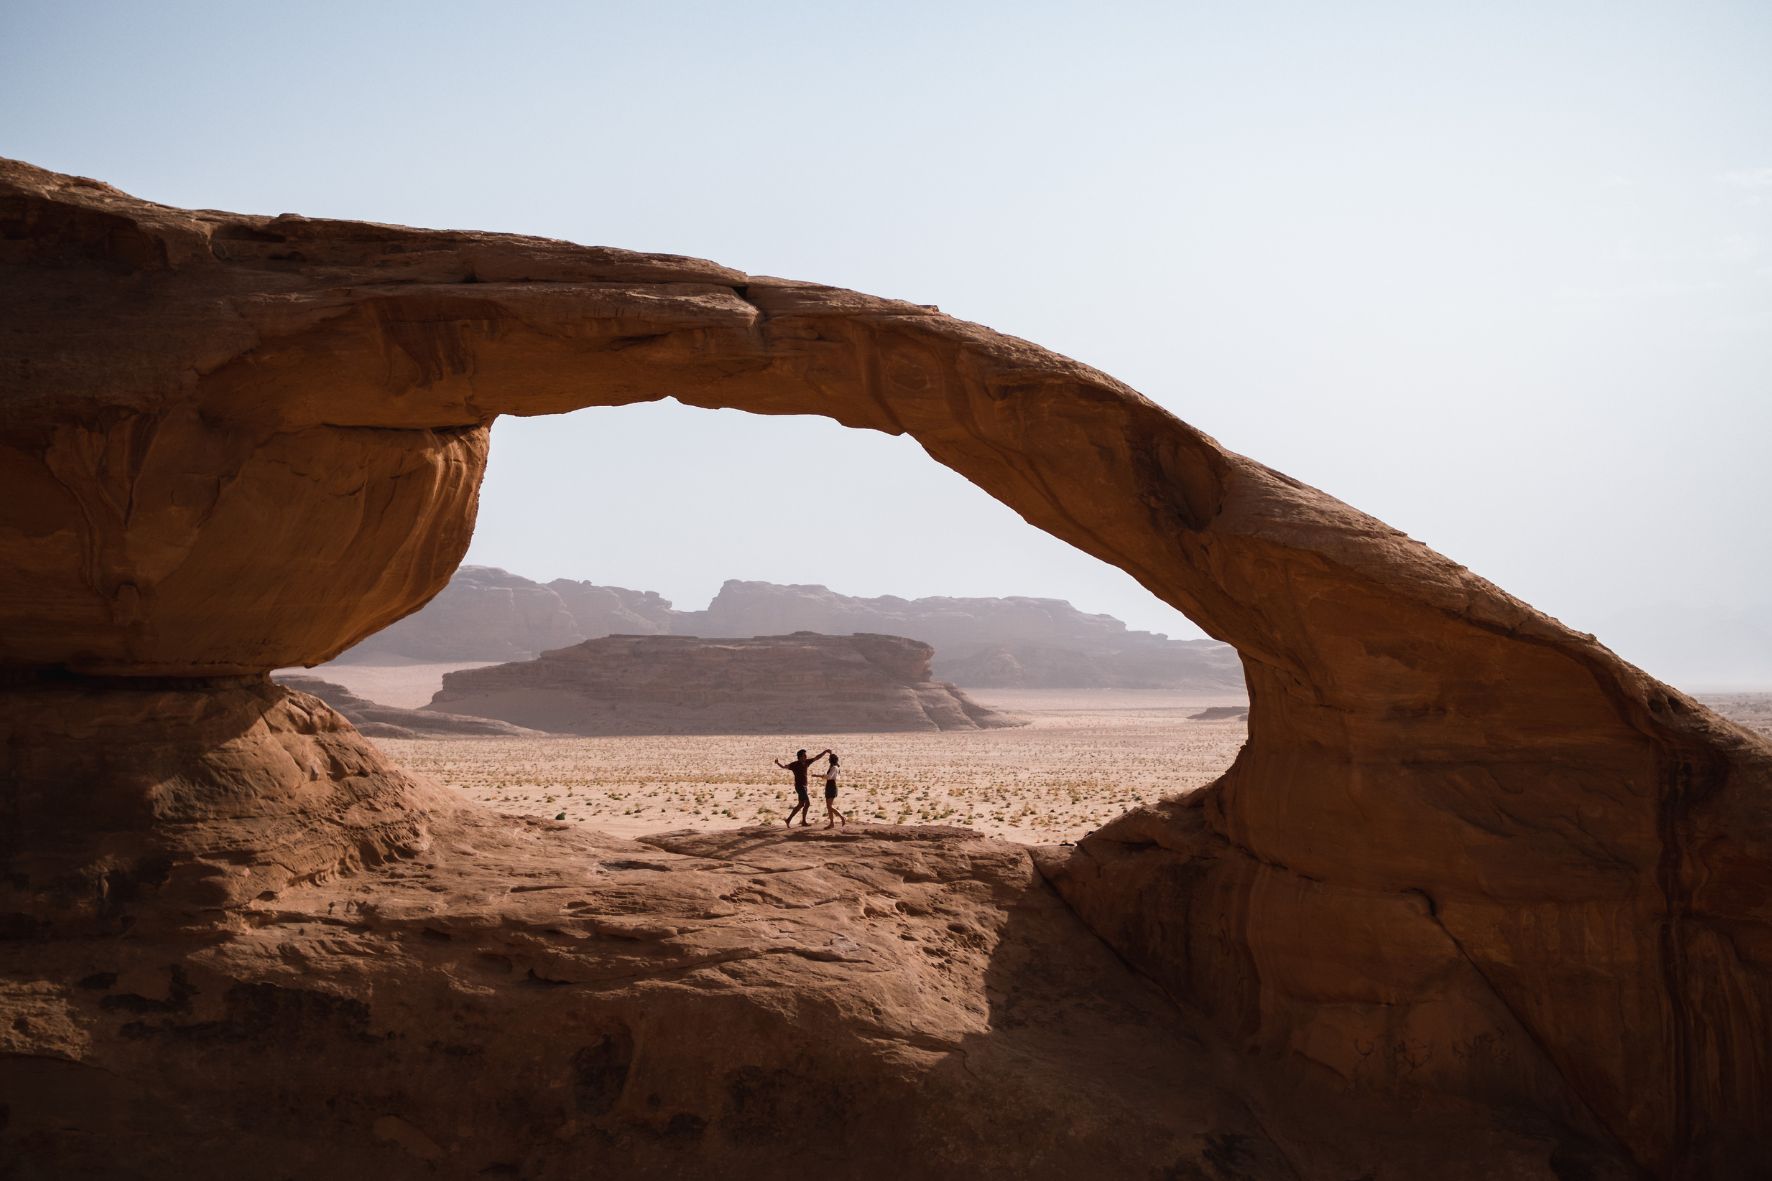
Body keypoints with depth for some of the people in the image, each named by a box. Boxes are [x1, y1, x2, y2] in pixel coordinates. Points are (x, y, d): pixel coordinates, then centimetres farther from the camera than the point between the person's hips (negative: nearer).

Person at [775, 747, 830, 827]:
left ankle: (789, 820, 19)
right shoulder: (795, 764, -14)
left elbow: (816, 758, 13)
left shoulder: (806, 762, 6)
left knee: (801, 805, 12)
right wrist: (778, 763, -42)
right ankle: (804, 821, -3)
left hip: (804, 787, 9)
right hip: (800, 786, -9)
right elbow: (784, 766, -23)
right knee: (807, 803, -10)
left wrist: (825, 752, 9)